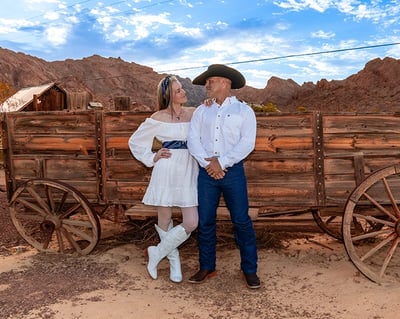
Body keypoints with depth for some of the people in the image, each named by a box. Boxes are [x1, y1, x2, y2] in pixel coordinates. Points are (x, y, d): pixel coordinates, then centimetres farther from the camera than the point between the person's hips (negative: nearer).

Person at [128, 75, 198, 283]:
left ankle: (156, 253, 17)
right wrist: (152, 158, 2)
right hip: (167, 171, -2)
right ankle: (174, 261, 30)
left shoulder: (194, 113, 8)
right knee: (165, 221, 7)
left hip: (189, 171, 3)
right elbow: (135, 141, 9)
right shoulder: (158, 118, 0)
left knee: (191, 223, -4)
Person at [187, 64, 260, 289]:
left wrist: (221, 162, -14)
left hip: (233, 171, -3)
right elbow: (193, 140, 2)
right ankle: (207, 268, 20)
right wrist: (208, 163, -13)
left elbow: (247, 143, -8)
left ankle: (249, 269, 13)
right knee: (205, 221, 7)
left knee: (242, 221, 0)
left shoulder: (244, 110, 2)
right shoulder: (202, 111, 12)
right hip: (206, 172, 3)